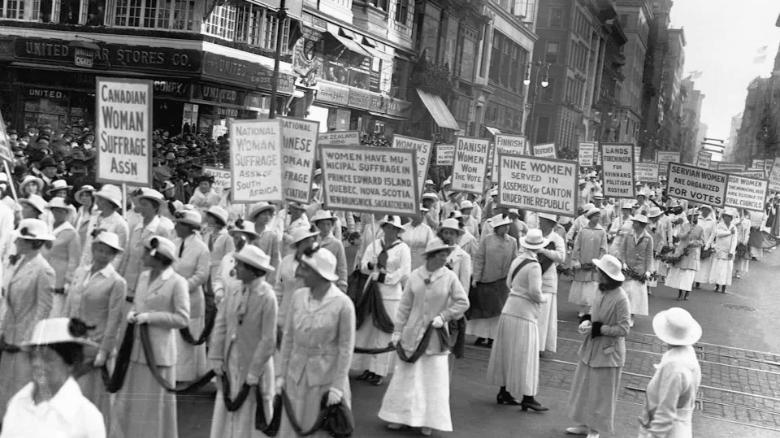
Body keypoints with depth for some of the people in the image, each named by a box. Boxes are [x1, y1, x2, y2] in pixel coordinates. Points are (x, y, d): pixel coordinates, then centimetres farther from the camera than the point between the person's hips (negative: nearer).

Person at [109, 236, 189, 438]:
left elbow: (182, 319, -14)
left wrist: (149, 317, -17)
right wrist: (132, 314, -2)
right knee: (126, 402, 11)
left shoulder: (177, 282, -12)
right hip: (135, 348, 6)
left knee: (155, 404, 5)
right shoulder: (143, 276, 9)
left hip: (158, 352, -6)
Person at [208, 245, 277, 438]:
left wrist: (253, 373, -13)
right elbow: (220, 325, 4)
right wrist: (216, 359, -1)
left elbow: (268, 341, -15)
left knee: (250, 421, 7)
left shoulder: (267, 298, -17)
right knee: (224, 419, 13)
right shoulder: (233, 291, 0)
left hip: (254, 366, -5)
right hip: (230, 366, 5)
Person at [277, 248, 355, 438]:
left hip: (326, 377, -4)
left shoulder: (342, 303, -14)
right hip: (296, 375, 4)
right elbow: (288, 337, 6)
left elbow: (346, 347, -10)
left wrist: (337, 387, -11)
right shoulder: (298, 296, -1)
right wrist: (282, 374, 5)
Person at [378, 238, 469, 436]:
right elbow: (405, 306, 1)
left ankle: (427, 421, 17)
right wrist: (398, 330, 1)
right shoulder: (414, 276, -4)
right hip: (412, 334, 1)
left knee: (434, 379, 5)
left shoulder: (450, 277, -8)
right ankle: (399, 416, 21)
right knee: (406, 375, 8)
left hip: (435, 336, -1)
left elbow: (463, 302, -4)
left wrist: (443, 316, -12)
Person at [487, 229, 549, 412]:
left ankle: (504, 392, 22)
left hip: (509, 309, 7)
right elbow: (535, 291, -22)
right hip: (524, 314, -7)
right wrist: (541, 299, -3)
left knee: (507, 352, 14)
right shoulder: (534, 266, -16)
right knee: (525, 355, -2)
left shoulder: (517, 261, 5)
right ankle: (527, 398, 1)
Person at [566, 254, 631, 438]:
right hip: (591, 348, 8)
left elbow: (623, 329, -21)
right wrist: (586, 320, -7)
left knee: (601, 393, 7)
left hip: (607, 352, -8)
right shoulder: (603, 291, -1)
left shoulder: (620, 298, -23)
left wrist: (597, 329, -20)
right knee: (585, 387, 18)